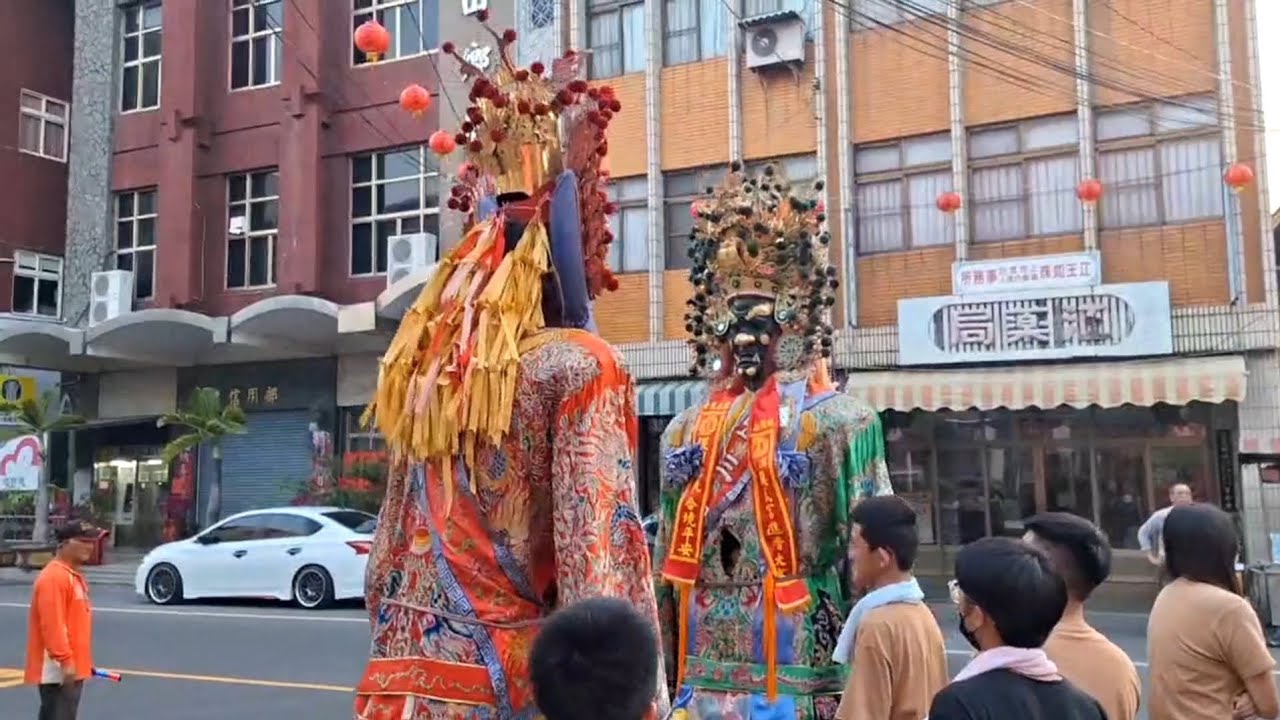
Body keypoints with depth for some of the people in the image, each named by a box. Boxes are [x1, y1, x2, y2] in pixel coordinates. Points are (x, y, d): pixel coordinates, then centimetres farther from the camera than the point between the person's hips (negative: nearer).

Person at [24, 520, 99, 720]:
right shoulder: (53, 577, -18)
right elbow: (52, 624, -25)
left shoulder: (74, 575, 16)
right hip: (58, 670, -11)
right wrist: (65, 660, -27)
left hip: (73, 667, 11)